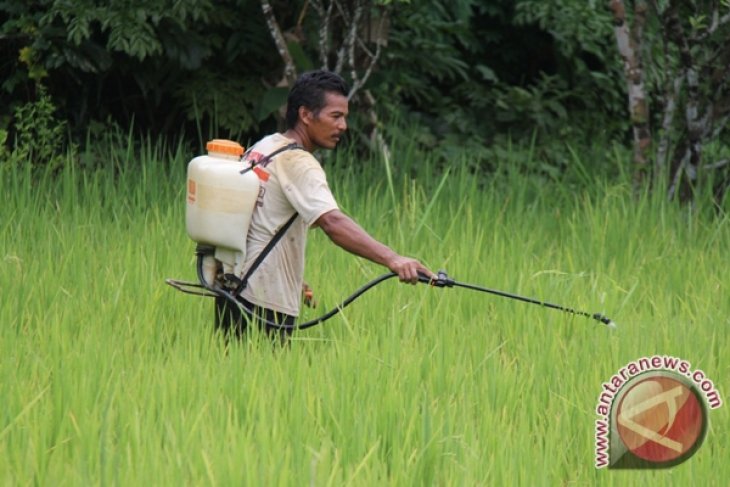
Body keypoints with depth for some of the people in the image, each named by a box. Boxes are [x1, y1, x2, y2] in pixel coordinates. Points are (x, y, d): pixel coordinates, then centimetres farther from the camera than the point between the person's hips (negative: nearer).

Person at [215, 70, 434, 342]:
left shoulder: (262, 148, 15)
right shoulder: (297, 163, -15)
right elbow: (332, 223, -31)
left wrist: (291, 280, 23)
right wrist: (392, 259, -42)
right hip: (264, 302, -10)